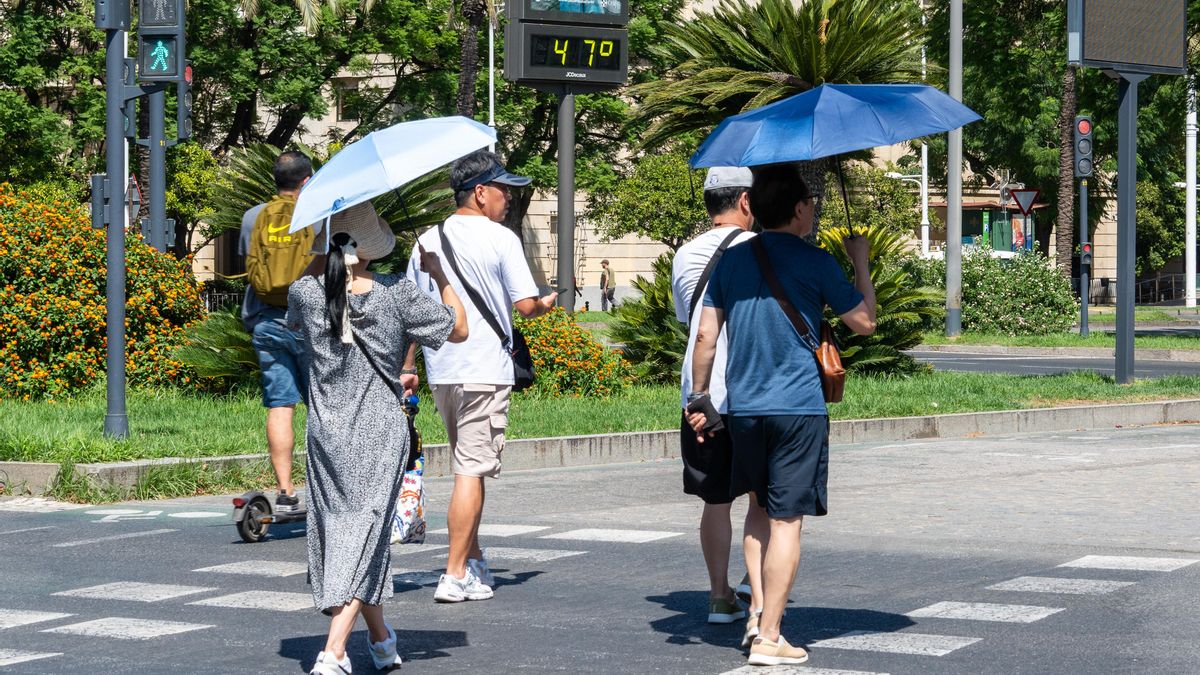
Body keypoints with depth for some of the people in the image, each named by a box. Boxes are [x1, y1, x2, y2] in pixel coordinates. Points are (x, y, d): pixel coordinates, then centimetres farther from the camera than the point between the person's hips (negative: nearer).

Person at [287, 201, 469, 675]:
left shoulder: (305, 293, -5)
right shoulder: (397, 295, -10)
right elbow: (458, 330, 2)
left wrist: (335, 270, 22)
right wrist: (439, 275, 13)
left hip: (326, 433, 3)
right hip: (380, 434, -3)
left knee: (338, 527, 16)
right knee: (366, 530, -3)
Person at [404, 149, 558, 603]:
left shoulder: (428, 241, 10)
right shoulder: (500, 239, -8)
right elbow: (525, 305, -12)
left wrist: (408, 366, 19)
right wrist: (547, 304, 10)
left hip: (440, 371, 6)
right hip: (484, 370, -6)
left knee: (466, 466, 20)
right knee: (472, 471, -5)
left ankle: (474, 561, 27)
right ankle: (456, 575, -8)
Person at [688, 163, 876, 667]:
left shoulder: (731, 260, 7)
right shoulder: (815, 262, -6)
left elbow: (706, 336, 6)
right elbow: (864, 322, 0)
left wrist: (699, 397, 16)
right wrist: (861, 261, 12)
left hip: (744, 408, 5)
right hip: (798, 408, -5)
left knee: (761, 508, 20)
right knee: (786, 520, -3)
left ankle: (758, 613, 17)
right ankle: (769, 638, -5)